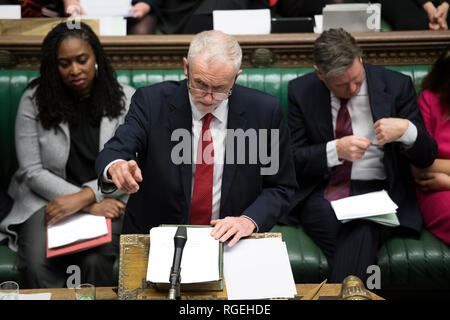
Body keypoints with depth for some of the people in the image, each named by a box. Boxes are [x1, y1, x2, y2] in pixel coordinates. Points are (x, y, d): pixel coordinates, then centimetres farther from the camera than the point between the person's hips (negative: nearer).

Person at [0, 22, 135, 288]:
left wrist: (84, 197, -19)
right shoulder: (34, 100, -1)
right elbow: (33, 171, -4)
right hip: (47, 199, 0)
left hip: (107, 199, 0)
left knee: (95, 262, -29)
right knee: (37, 266, -28)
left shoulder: (126, 99, 0)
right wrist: (89, 206, -13)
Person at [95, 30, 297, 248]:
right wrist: (115, 167, -40)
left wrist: (249, 220, -17)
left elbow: (281, 187, 2)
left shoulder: (265, 111, -5)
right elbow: (113, 152, -15)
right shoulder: (151, 101, -6)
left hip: (228, 240, 0)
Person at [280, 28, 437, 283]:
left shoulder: (396, 86, 1)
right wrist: (335, 150, -16)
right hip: (321, 195, 0)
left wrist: (406, 130, -19)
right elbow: (291, 159, 1)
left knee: (362, 231, -34)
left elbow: (426, 157, 3)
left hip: (376, 192, 0)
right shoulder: (301, 91, 3)